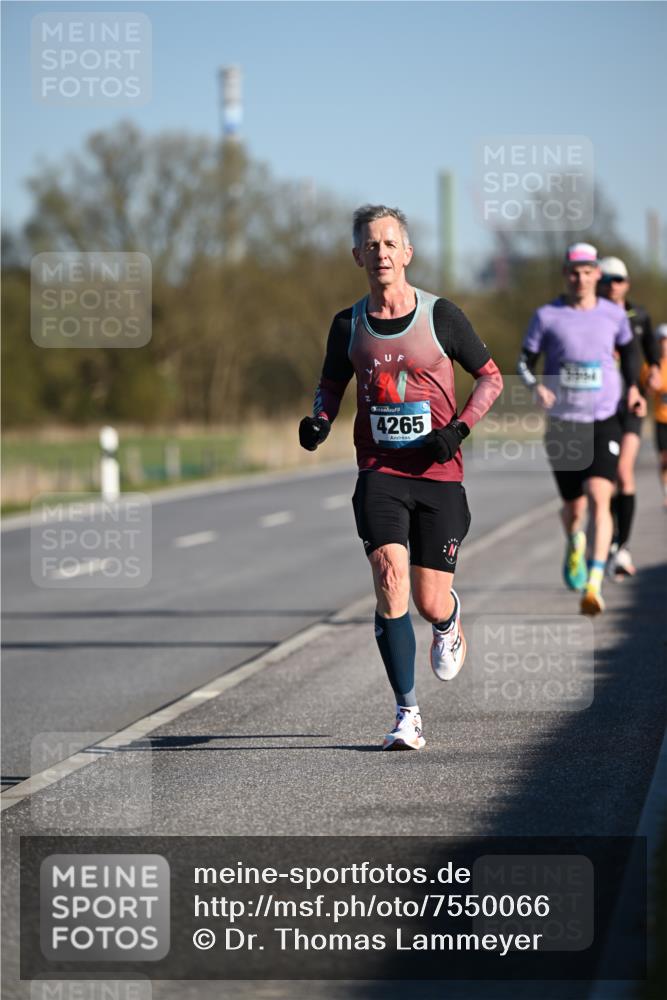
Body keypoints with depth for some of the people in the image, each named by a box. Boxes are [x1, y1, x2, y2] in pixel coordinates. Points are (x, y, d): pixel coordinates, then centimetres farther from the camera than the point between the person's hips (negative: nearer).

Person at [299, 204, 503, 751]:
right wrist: (320, 420, -2)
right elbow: (331, 384, 20)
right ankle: (408, 715, -12)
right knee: (391, 582, -18)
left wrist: (459, 428, -8)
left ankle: (450, 626, 42)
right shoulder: (348, 325, 4)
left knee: (431, 603, 1)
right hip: (380, 473, 1)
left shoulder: (441, 315, -2)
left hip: (439, 475, -1)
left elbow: (491, 376, 7)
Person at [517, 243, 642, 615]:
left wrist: (633, 387, 10)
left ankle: (594, 584, -25)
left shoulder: (614, 315, 3)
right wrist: (536, 386, -17)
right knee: (574, 507, 10)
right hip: (563, 424, 0)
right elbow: (525, 361, 3)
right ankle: (574, 544, 47)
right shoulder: (547, 316, -2)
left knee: (599, 499, -19)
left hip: (605, 421, 0)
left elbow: (629, 350, 22)